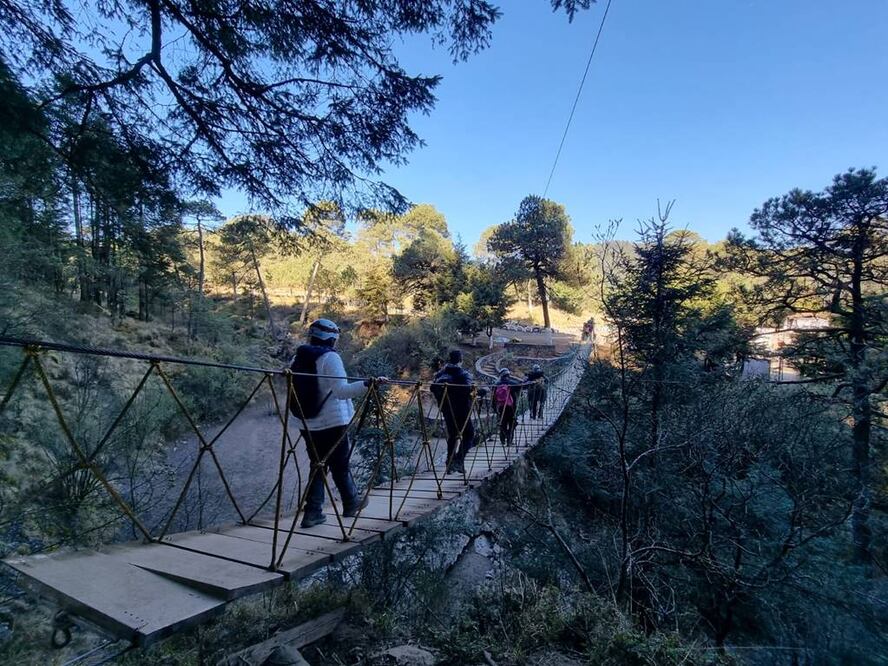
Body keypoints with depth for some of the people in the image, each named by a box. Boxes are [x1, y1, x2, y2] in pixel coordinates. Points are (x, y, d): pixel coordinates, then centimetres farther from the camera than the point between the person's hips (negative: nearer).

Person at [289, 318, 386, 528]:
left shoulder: (297, 359, 7)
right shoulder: (330, 357, -14)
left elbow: (296, 390, 14)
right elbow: (341, 390, -24)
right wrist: (367, 383, -30)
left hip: (307, 424, 6)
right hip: (333, 423, -6)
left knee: (318, 465, 15)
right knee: (340, 465, 10)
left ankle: (313, 512, 11)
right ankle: (351, 503, 28)